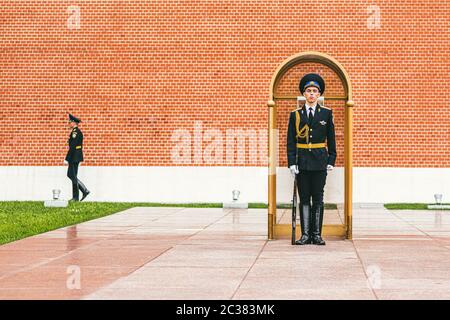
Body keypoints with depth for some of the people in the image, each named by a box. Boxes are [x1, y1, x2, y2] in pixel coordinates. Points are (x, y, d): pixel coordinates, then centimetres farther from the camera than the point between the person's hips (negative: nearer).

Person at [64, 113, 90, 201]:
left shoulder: (75, 132, -17)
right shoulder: (78, 131, 15)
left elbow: (72, 147, -22)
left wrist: (67, 159, -20)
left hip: (74, 157, -10)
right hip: (76, 157, 10)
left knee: (73, 176, -4)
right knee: (70, 174, 14)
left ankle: (76, 197, 1)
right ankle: (85, 190, 11)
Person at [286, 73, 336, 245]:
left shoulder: (326, 113, 5)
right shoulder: (295, 115, 5)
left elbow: (331, 139, 7)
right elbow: (290, 141, 3)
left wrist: (331, 161, 1)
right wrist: (292, 163, -5)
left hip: (320, 162, 0)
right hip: (302, 162, 0)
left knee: (318, 199, 2)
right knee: (304, 199, 3)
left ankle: (317, 234, 8)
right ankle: (305, 234, 6)